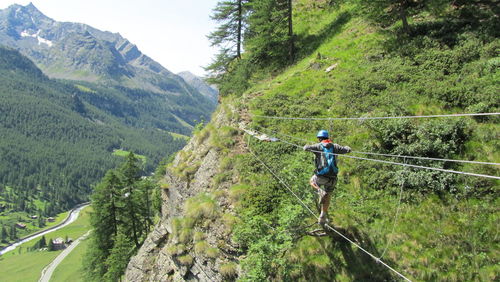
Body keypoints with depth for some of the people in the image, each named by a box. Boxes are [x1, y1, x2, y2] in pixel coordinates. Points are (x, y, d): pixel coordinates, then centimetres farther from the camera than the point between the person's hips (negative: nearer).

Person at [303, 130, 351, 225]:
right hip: (332, 177, 3)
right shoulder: (334, 146, 5)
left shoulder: (318, 146, -3)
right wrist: (346, 147, 28)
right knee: (327, 197, 18)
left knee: (312, 181, 30)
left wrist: (306, 146, 9)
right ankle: (322, 218, 22)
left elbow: (306, 148, -16)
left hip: (321, 176, -3)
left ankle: (320, 191, 1)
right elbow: (348, 150, 4)